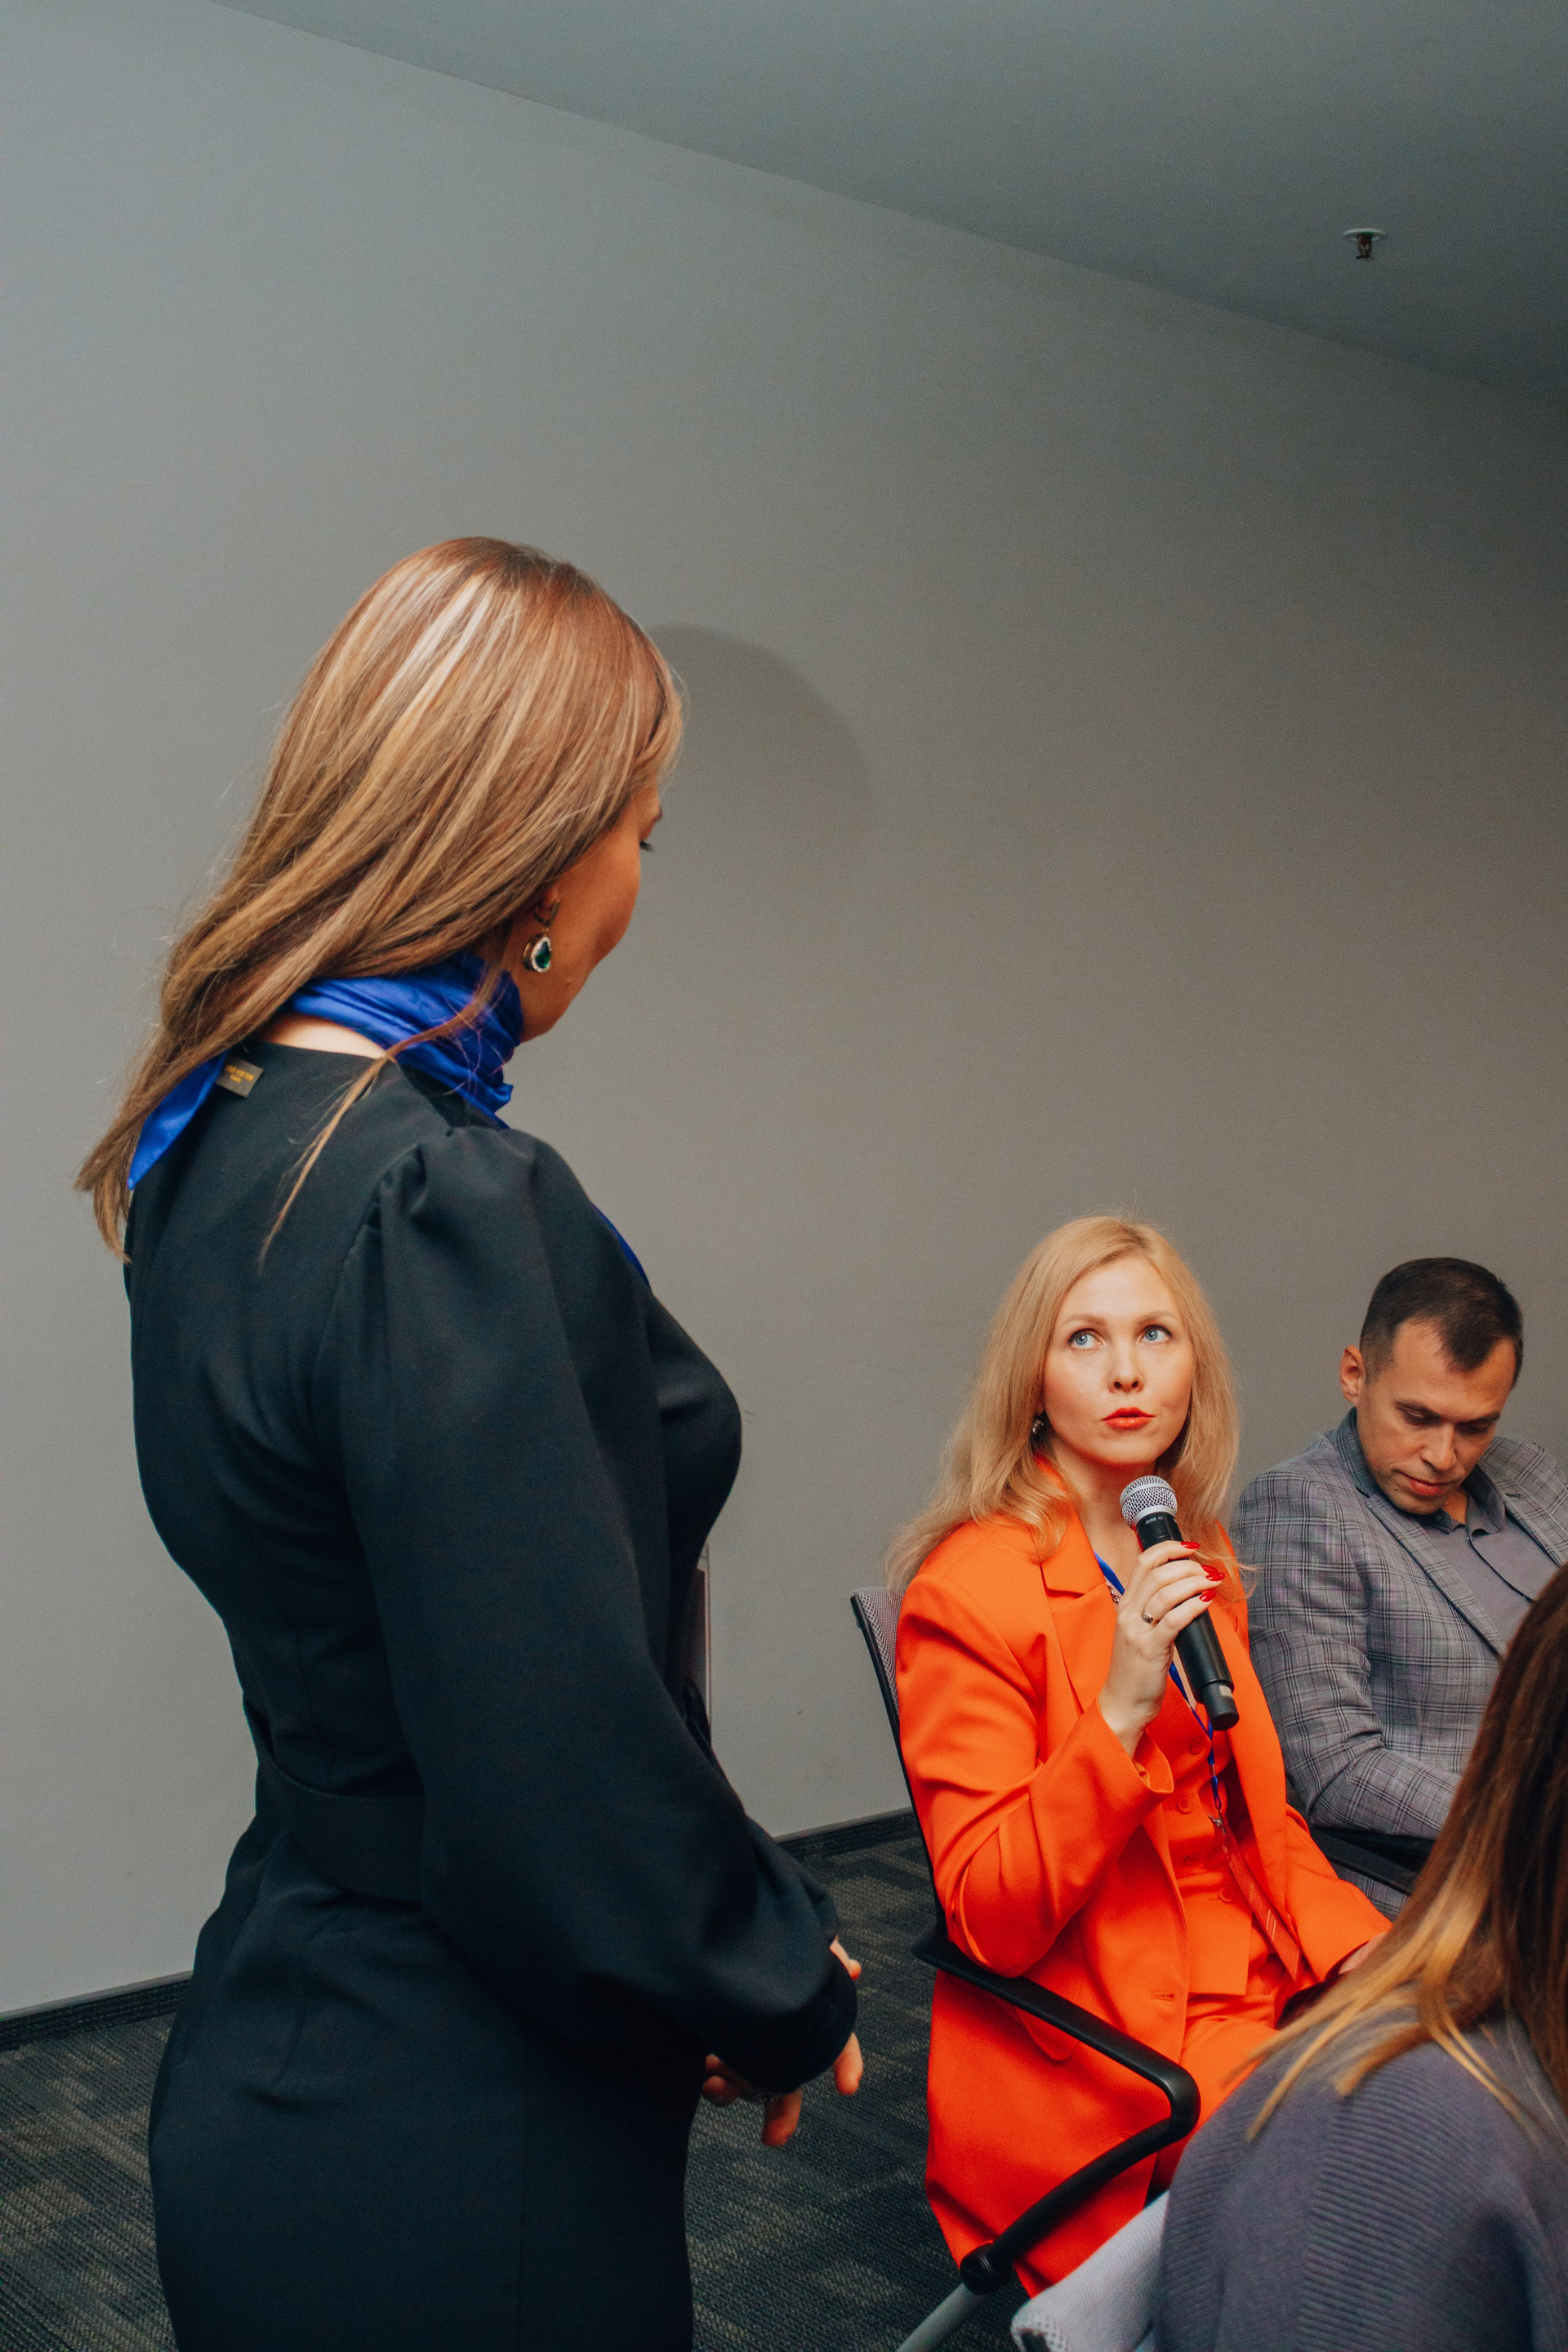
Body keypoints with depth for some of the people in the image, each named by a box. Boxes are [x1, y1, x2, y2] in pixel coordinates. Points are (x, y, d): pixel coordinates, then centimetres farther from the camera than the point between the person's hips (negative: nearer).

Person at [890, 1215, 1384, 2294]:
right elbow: (988, 1917, -16)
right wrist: (1122, 1709, -28)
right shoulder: (970, 1590, -14)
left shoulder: (1194, 1556, 10)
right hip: (1110, 2062, -7)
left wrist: (1364, 1953, -1)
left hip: (1264, 1990, 7)